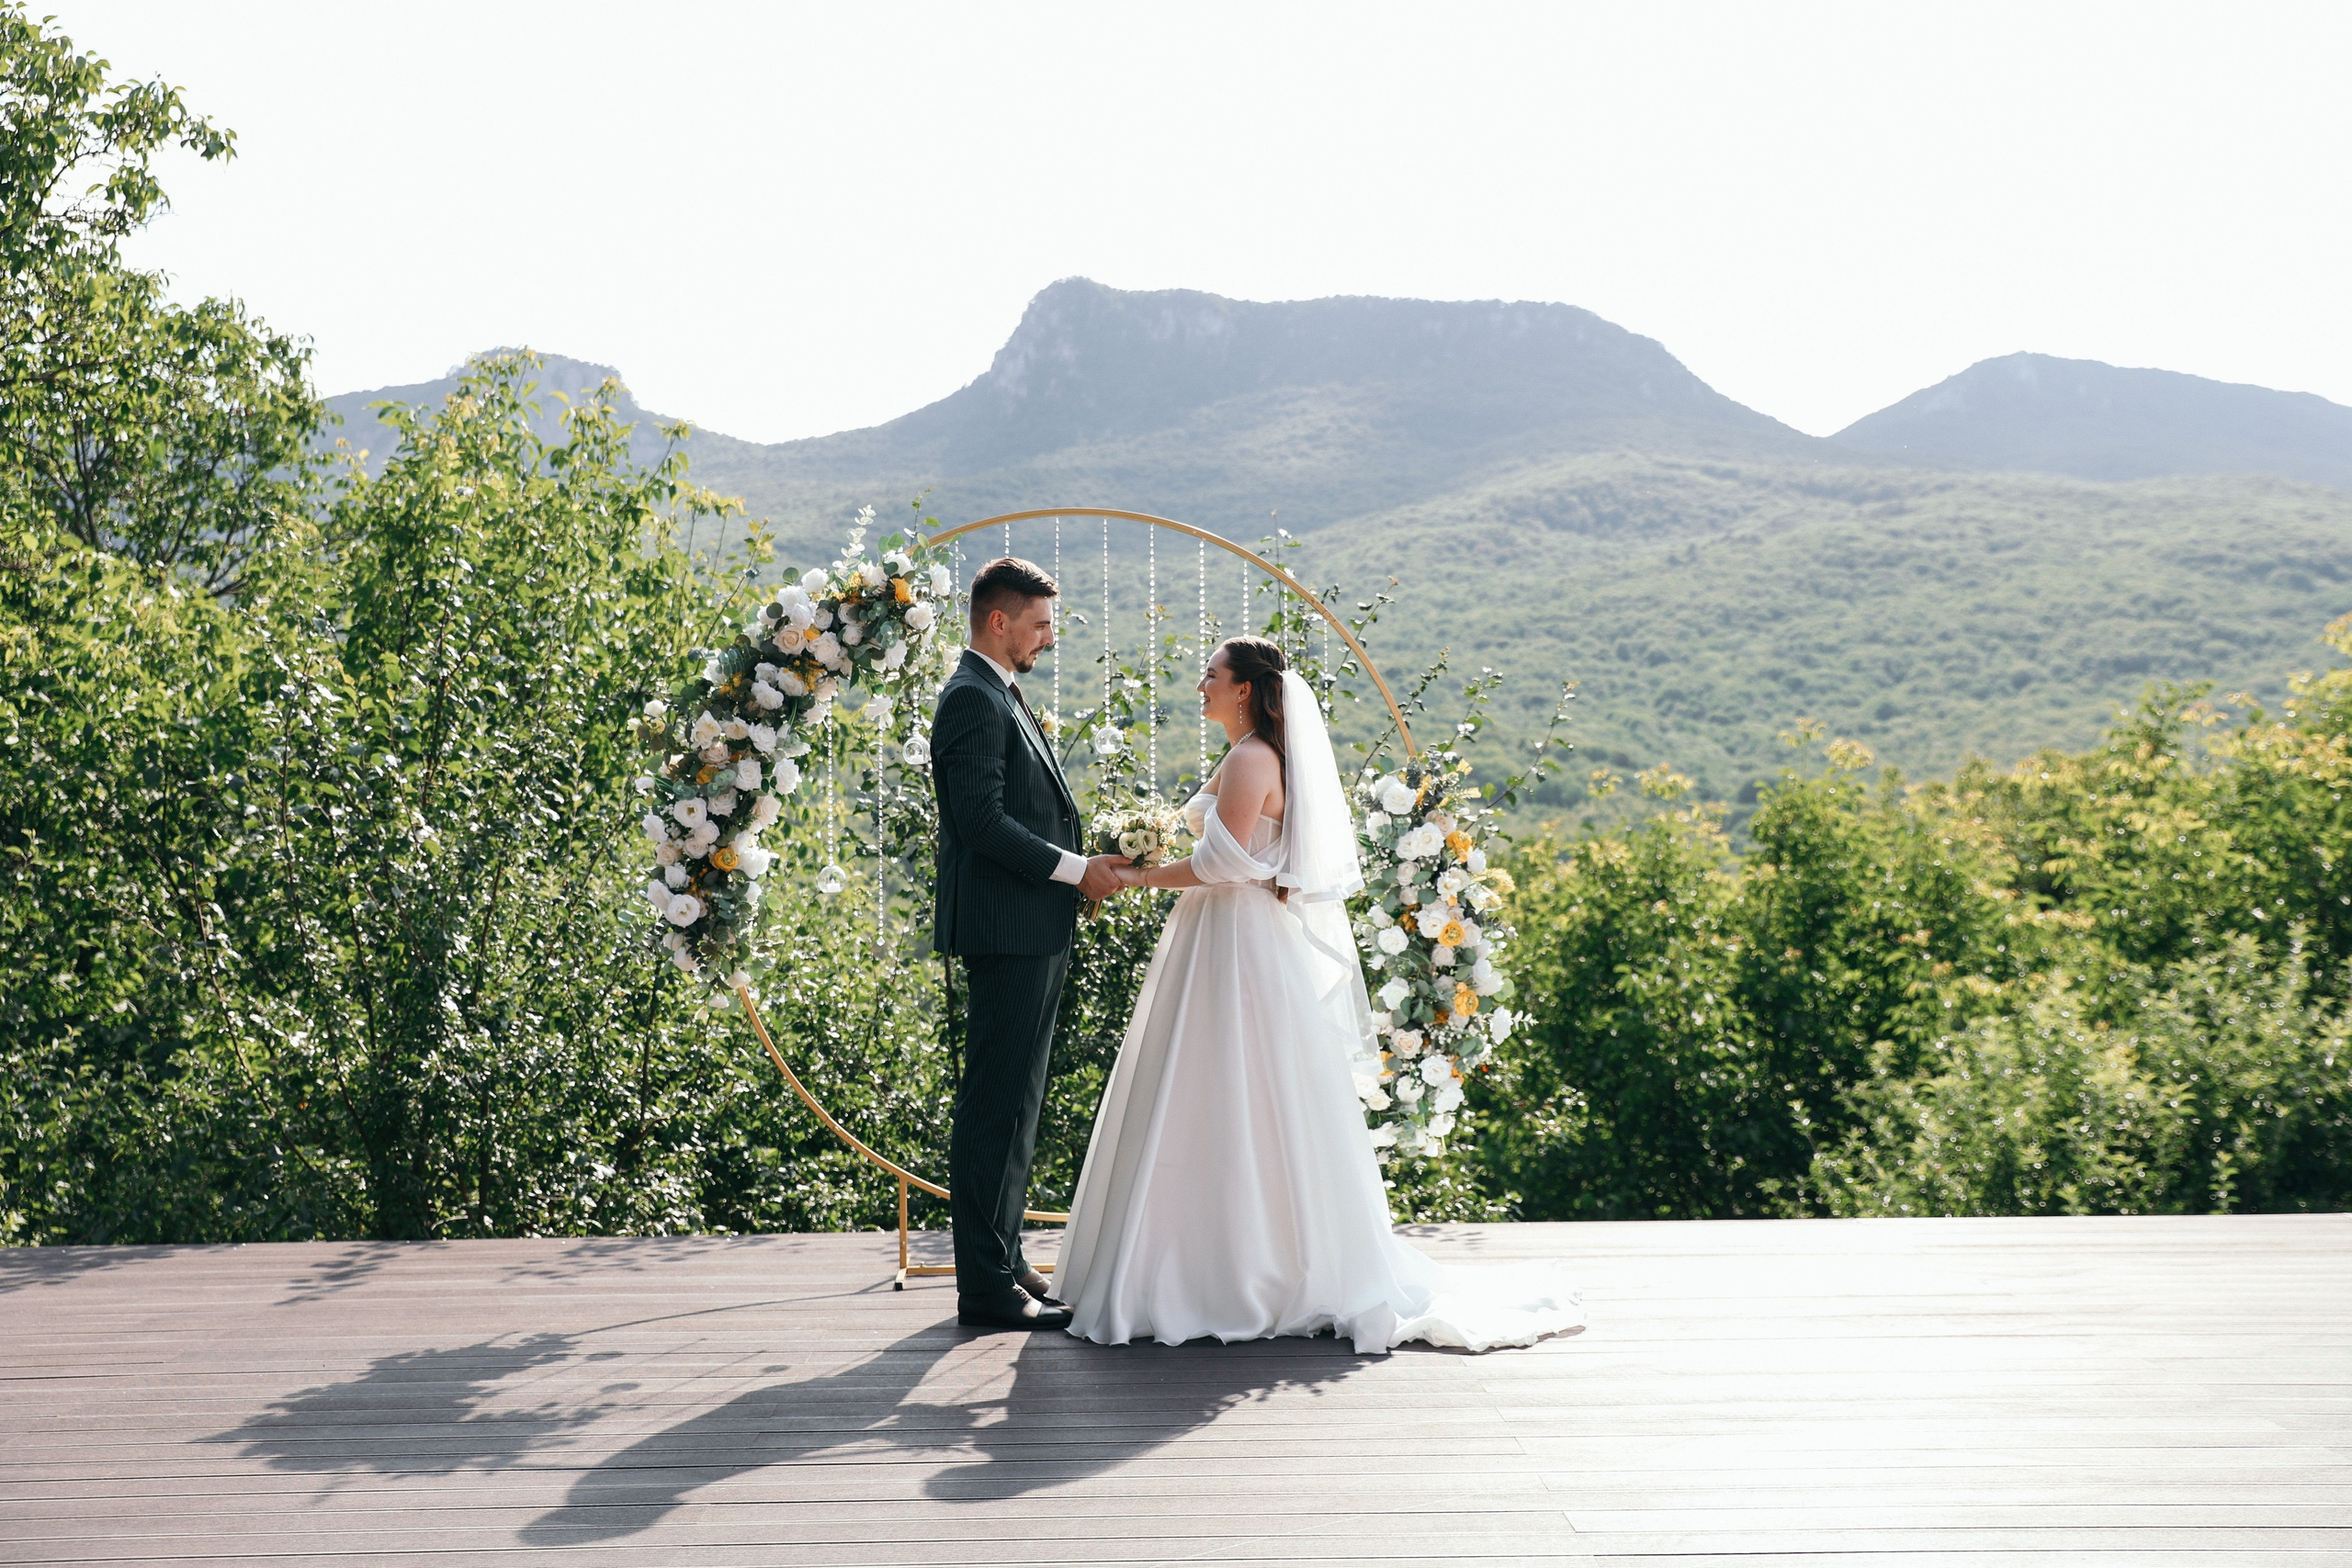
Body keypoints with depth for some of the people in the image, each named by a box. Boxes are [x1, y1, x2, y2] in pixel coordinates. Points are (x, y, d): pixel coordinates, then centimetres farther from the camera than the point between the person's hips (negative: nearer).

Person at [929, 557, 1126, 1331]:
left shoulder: (1002, 696, 20)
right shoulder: (972, 698, -12)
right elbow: (983, 820, -21)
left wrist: (1080, 869, 11)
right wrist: (1075, 869, -16)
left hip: (1032, 932, 11)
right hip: (1004, 929, -11)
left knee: (1015, 1103, 15)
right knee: (996, 1106, -6)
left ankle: (1003, 1260, 24)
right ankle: (987, 1286, -1)